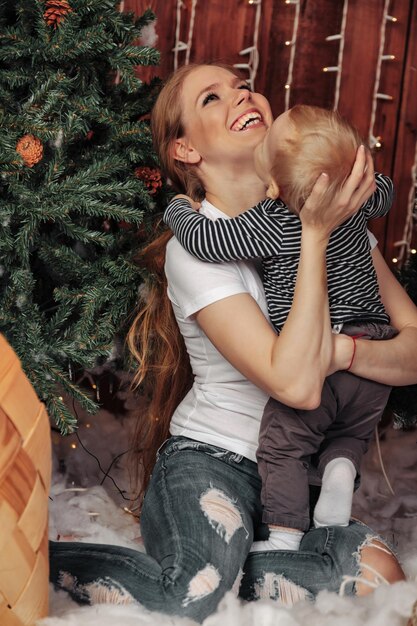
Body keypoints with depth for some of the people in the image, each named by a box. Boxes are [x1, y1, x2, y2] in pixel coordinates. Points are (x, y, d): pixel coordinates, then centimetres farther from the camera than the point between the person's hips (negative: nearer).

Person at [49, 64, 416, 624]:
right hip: (212, 459, -4)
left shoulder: (333, 211, 4)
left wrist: (344, 350, -20)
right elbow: (297, 384, -23)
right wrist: (316, 236, -21)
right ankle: (37, 557, -5)